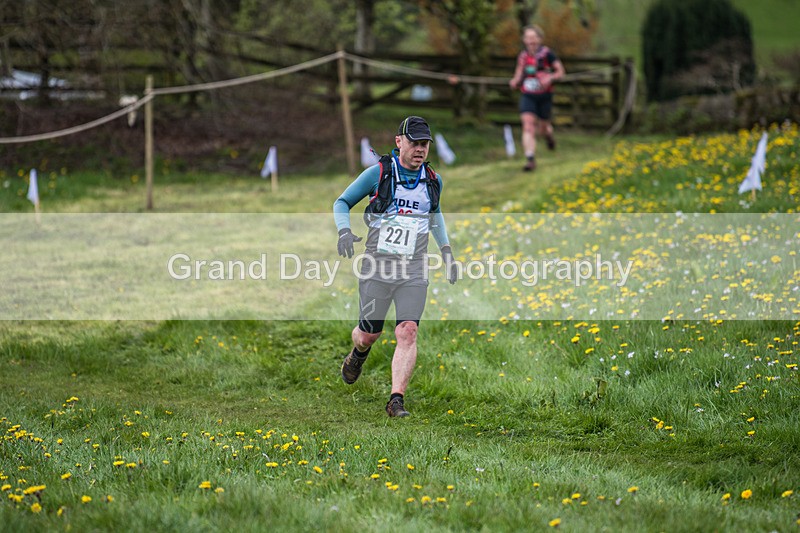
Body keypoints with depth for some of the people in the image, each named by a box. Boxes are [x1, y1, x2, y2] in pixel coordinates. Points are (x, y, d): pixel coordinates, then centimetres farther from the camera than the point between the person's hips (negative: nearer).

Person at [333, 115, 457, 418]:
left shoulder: (433, 181, 7)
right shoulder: (378, 173, -5)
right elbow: (342, 202, 5)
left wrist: (446, 251, 22)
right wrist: (344, 231, -14)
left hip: (414, 271, 2)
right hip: (377, 267, -2)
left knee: (407, 332, -14)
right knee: (369, 334, 6)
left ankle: (396, 400, -13)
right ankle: (358, 354, 44)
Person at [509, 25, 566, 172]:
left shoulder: (547, 53, -7)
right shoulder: (522, 56, 4)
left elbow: (560, 72, -3)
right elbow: (518, 76, 14)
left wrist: (550, 78, -22)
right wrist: (514, 82, -8)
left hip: (544, 95, -1)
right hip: (527, 96, 2)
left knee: (543, 129, 12)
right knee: (528, 126, -16)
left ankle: (549, 134, 50)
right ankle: (530, 159, -19)